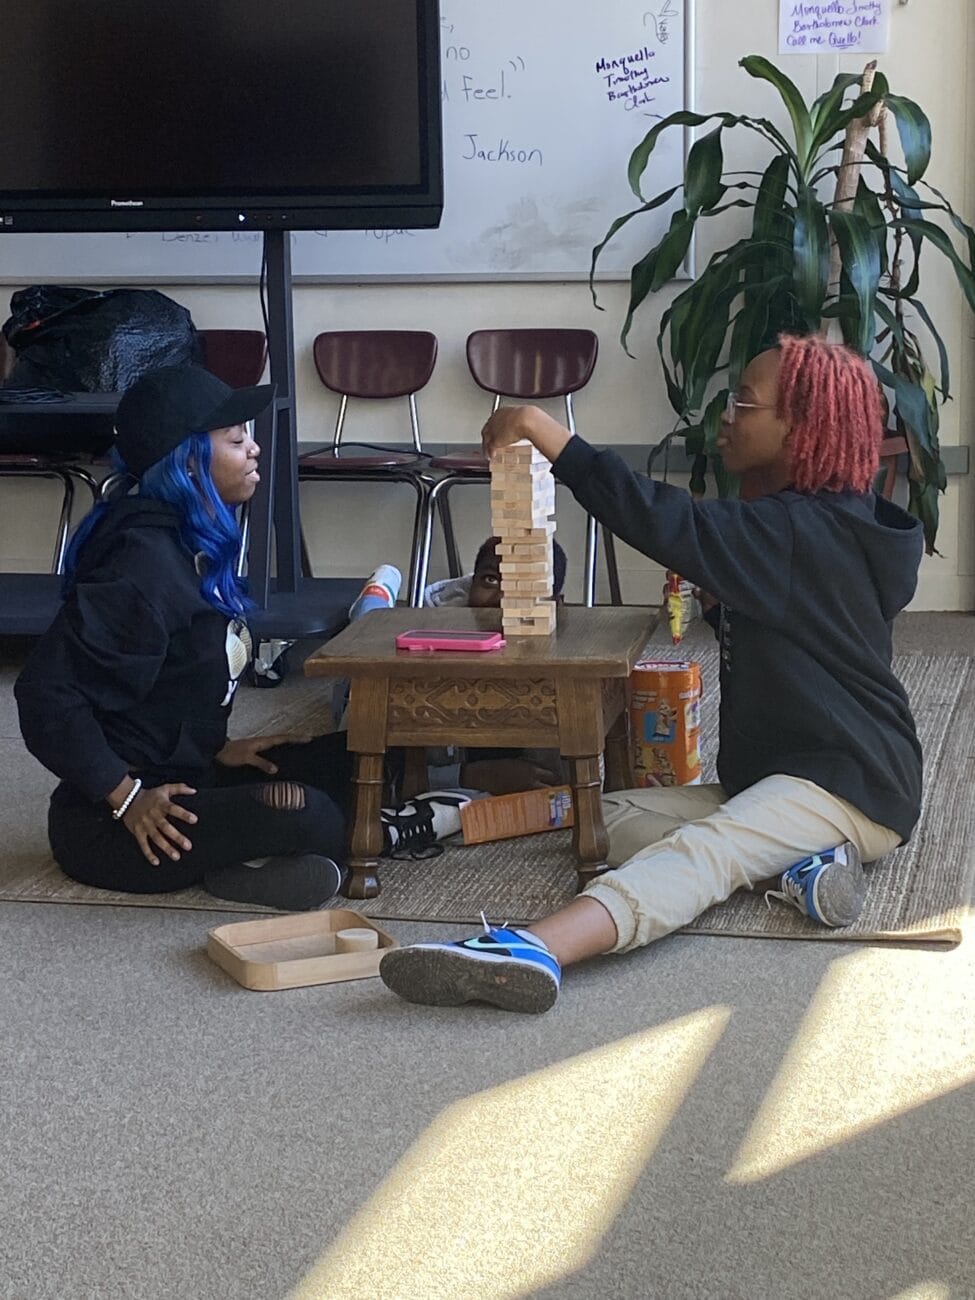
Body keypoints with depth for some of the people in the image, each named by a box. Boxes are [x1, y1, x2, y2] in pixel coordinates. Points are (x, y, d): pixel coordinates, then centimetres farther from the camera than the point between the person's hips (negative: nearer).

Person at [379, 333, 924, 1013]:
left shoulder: (801, 534, -18)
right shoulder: (799, 524, 15)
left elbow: (667, 523, -29)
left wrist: (543, 429, -26)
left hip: (852, 785, -11)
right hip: (770, 778, 11)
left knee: (698, 851, -35)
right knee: (612, 817, -1)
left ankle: (533, 951, -60)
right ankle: (801, 859, -17)